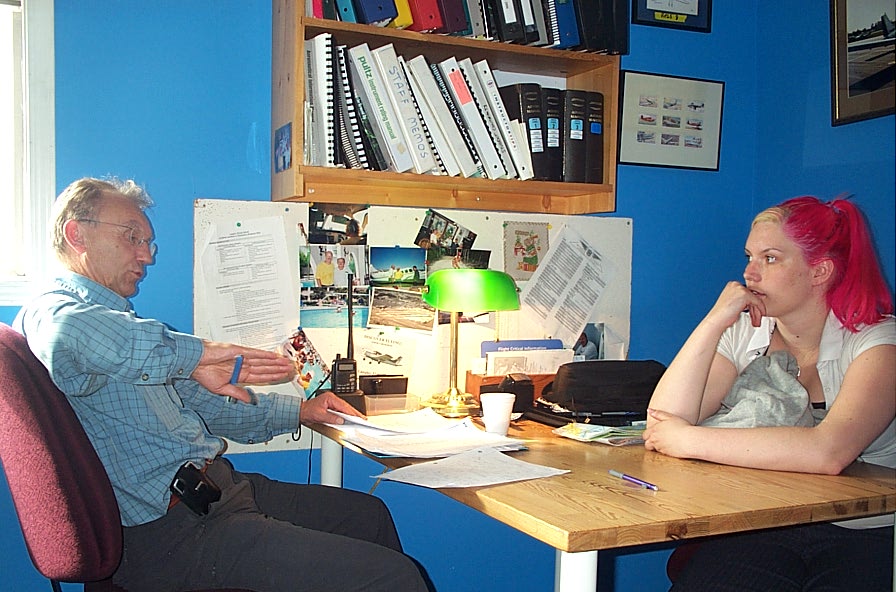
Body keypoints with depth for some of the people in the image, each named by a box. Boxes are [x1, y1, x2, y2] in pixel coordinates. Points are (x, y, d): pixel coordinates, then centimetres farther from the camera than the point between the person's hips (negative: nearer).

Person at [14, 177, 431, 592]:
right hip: (170, 529, -11)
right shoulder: (51, 312, -10)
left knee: (369, 514, 20)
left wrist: (297, 412, 23)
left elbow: (199, 400, 29)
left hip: (214, 489, 11)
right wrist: (195, 352, -27)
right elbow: (73, 334, -38)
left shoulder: (116, 317, 24)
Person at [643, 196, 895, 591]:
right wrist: (713, 323, -14)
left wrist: (690, 441, -21)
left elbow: (828, 452, -25)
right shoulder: (743, 334, 6)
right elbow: (662, 422, -8)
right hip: (763, 526, 2)